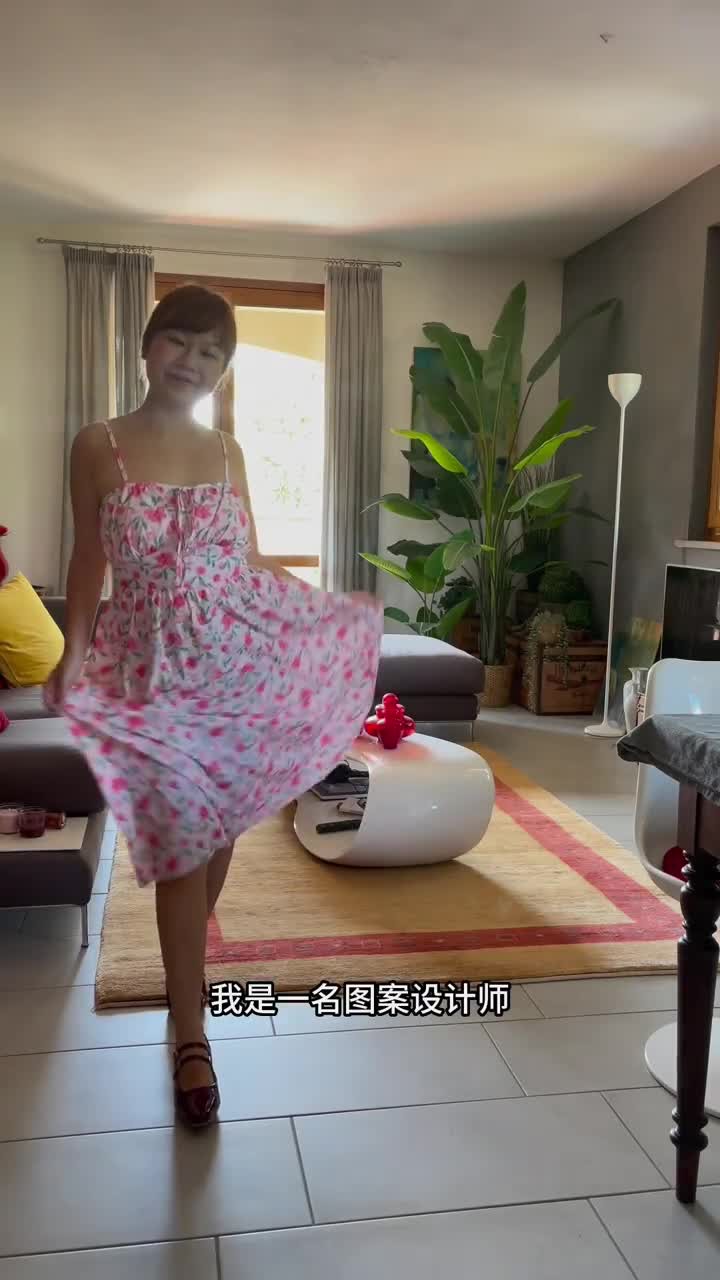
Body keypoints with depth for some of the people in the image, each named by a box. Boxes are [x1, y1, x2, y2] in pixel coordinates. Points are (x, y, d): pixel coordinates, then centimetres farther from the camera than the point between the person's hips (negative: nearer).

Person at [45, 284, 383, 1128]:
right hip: (151, 664, -3)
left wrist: (337, 610, 10)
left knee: (217, 825, 12)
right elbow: (89, 559, 2)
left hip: (239, 654, 3)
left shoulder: (226, 453, 6)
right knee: (177, 836, -3)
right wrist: (73, 653, -6)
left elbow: (252, 561, 12)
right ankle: (192, 1037, 9)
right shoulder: (98, 446, -1)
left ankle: (185, 956, 40)